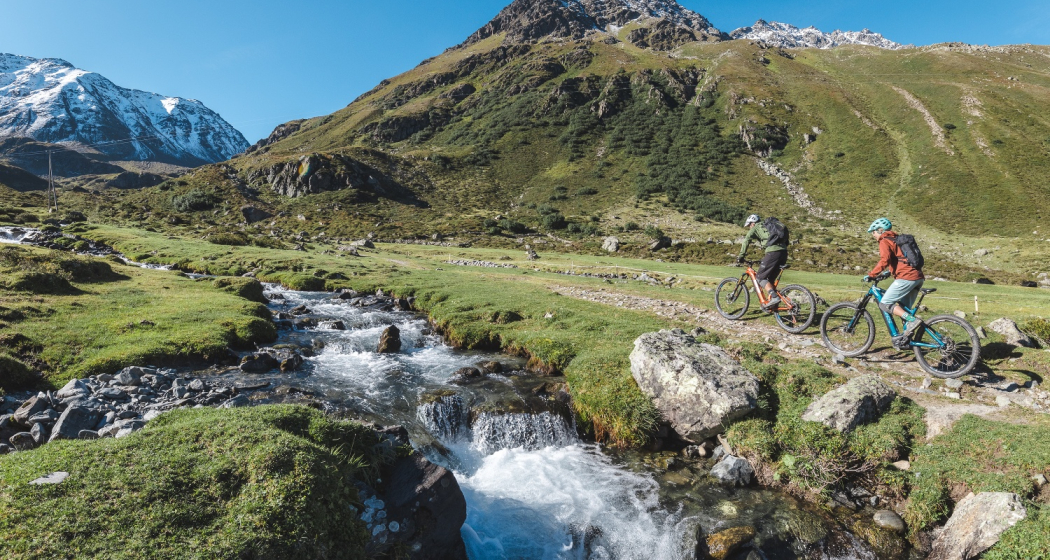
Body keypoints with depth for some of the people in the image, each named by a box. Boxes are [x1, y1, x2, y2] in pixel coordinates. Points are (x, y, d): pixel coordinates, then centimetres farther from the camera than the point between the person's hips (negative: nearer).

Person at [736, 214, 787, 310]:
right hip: (784, 251, 8)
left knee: (760, 277, -2)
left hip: (773, 252, -8)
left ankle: (774, 297, -19)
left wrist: (741, 256, 2)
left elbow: (746, 240, 0)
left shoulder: (756, 228, 11)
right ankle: (774, 303, 14)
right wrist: (765, 257, 40)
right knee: (769, 278, 17)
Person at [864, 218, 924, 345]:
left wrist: (871, 275, -16)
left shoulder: (884, 241, -3)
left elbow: (884, 260, -19)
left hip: (906, 277, -9)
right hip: (918, 277, 9)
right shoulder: (896, 239, 25)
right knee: (903, 309, 15)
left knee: (885, 304, -6)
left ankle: (912, 320, -16)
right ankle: (907, 333, 12)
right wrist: (889, 272, 40)